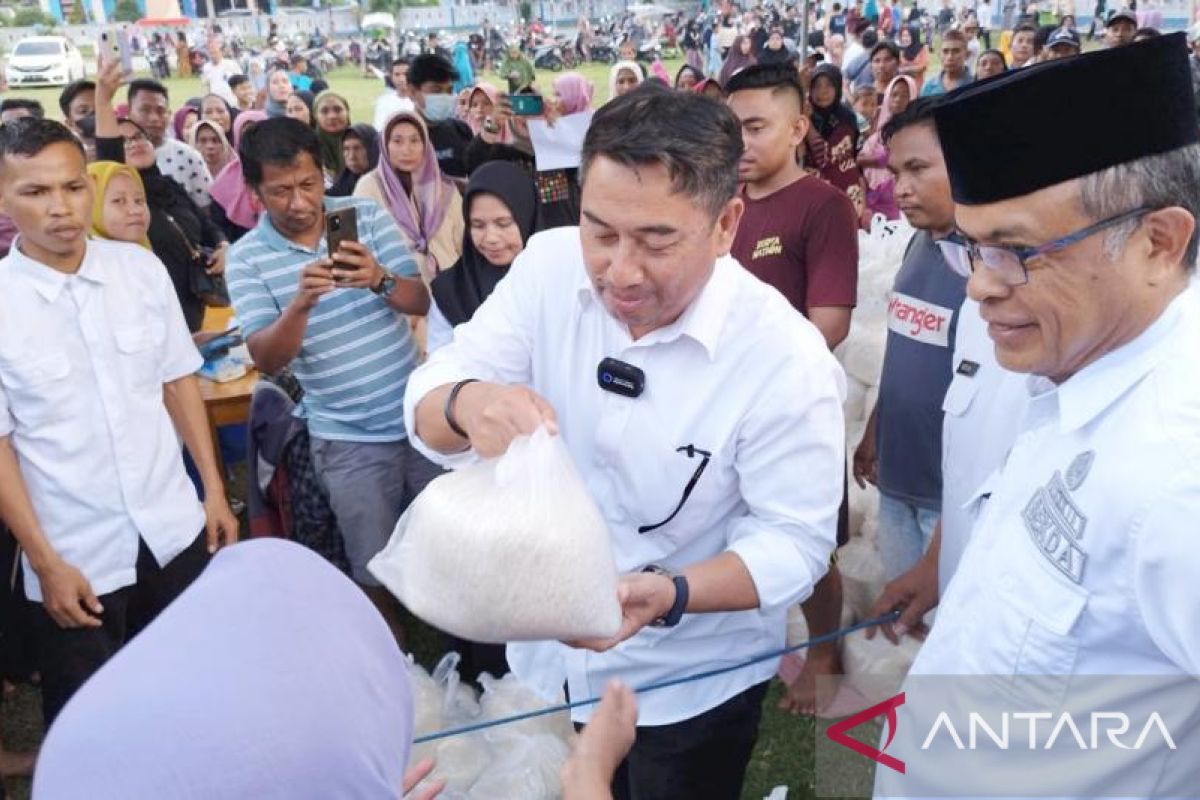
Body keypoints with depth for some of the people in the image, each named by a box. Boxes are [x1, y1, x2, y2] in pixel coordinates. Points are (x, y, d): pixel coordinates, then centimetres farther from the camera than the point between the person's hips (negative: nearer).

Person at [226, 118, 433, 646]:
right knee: (376, 571, 9)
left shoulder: (366, 215, -1)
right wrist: (301, 302, -31)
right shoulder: (247, 257, -6)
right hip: (347, 438, -2)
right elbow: (266, 360, -13)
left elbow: (423, 302, -4)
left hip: (421, 414, 2)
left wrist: (380, 280, -26)